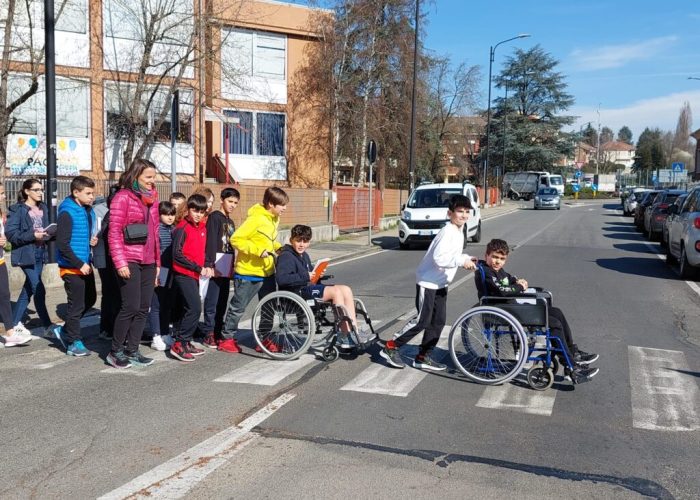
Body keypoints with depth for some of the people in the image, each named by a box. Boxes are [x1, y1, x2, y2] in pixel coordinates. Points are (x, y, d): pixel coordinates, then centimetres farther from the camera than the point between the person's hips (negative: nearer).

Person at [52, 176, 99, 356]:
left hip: (85, 265, 8)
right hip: (72, 267, -8)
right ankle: (74, 343, 15)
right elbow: (62, 244, -20)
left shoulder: (89, 210, 8)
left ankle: (65, 330, 32)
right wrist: (80, 264, -20)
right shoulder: (67, 213, -16)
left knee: (90, 299, 17)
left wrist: (94, 240, 0)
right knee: (77, 305, 1)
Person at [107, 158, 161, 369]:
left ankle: (132, 350, 17)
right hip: (129, 261, -7)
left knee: (143, 308, 6)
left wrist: (157, 261, 17)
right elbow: (114, 233, -10)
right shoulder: (123, 197, -6)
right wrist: (120, 262, -17)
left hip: (148, 262, 7)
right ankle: (115, 351, 6)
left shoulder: (151, 197, 15)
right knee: (131, 306, -9)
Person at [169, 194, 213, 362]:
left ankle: (184, 342, 22)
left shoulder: (202, 227, 11)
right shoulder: (182, 228, -13)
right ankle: (179, 344, -7)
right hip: (183, 274, -8)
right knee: (194, 308, -14)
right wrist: (199, 268, -17)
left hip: (194, 274, 9)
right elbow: (177, 255, -18)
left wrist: (208, 266, 4)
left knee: (189, 309, 13)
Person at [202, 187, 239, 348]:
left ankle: (218, 332, 16)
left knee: (222, 303, 10)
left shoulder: (230, 221, 20)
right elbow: (211, 242, -13)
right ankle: (209, 335, 0)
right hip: (216, 267, -8)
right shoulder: (215, 217, -5)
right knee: (212, 302, -5)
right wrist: (210, 264, -20)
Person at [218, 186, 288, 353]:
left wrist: (278, 247, 3)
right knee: (238, 307, 4)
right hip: (248, 272, -8)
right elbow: (235, 239, -22)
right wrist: (258, 250, -26)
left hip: (267, 272, 8)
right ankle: (226, 339, 18)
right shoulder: (255, 219, -19)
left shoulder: (274, 219, 8)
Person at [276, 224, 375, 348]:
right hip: (297, 292, -10)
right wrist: (305, 277, -20)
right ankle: (347, 336, -18)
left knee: (346, 290, -7)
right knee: (336, 291, -22)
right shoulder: (286, 256, -9)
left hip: (309, 287, 10)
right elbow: (281, 278, -25)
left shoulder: (304, 256, 21)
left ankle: (354, 331, -13)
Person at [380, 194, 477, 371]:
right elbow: (438, 258, -30)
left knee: (439, 320, 9)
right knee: (422, 320, -7)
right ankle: (391, 347, 5)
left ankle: (423, 356, 19)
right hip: (427, 281, -10)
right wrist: (461, 261, -29)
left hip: (440, 283, 10)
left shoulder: (459, 232, 10)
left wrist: (466, 259, 6)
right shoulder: (447, 232, -21)